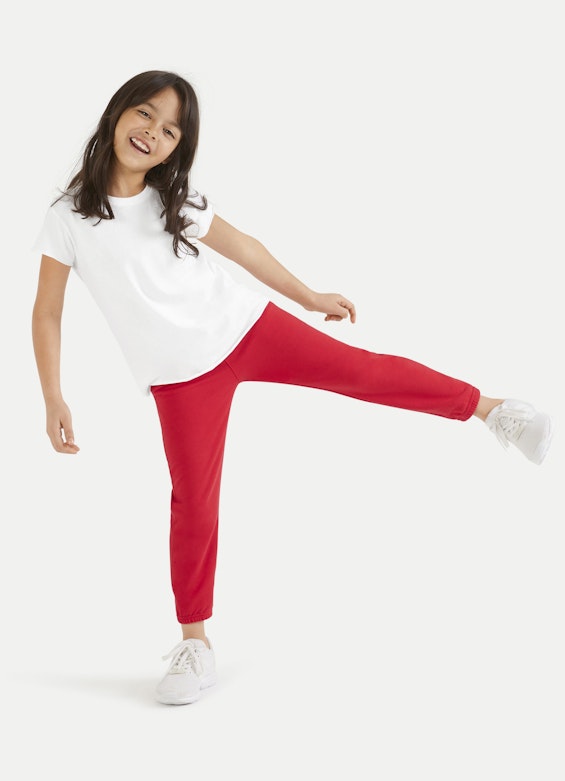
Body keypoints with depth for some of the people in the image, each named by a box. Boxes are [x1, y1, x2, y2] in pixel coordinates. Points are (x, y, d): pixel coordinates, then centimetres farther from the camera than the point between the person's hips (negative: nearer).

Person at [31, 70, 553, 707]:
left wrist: (307, 296, 22)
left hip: (242, 325, 2)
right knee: (193, 499, 1)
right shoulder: (68, 217, -5)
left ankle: (488, 408, 13)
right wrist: (54, 401, -5)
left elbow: (242, 247, 14)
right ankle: (194, 642, 16)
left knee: (359, 369, -4)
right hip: (180, 373, -2)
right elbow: (46, 312, 0)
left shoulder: (176, 200, 2)